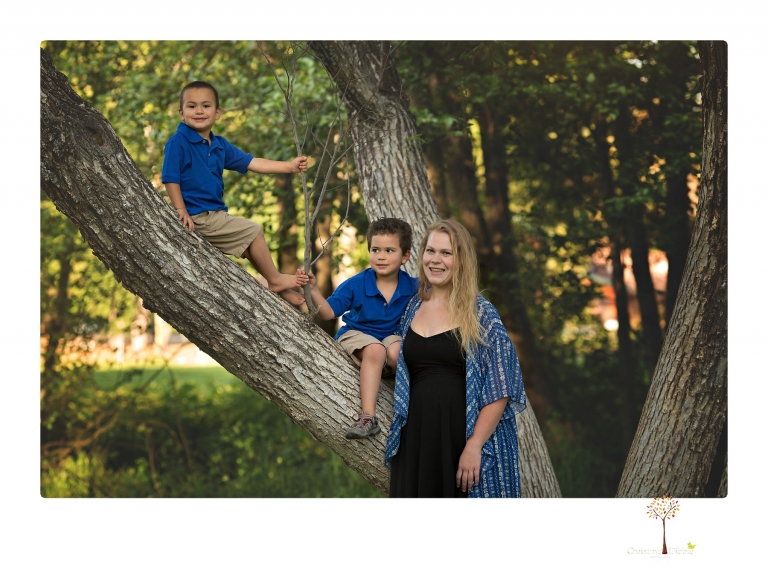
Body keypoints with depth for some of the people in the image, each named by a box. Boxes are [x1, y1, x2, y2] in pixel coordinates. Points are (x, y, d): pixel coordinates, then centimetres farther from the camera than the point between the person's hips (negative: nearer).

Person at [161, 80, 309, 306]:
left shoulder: (219, 145, 11)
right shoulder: (178, 142, -13)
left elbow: (251, 163, 11)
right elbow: (170, 179, -15)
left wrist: (289, 166, 6)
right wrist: (182, 212, -19)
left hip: (214, 214, 9)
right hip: (198, 217, -9)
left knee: (253, 241, 15)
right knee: (254, 232, -6)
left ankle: (277, 286, 22)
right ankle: (275, 280, 8)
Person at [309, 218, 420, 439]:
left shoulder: (412, 286, -7)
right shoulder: (356, 284, -11)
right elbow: (328, 312, -12)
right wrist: (313, 290, -28)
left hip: (392, 336, 1)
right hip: (357, 334, -1)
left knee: (397, 351, -34)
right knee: (375, 350, -35)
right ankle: (368, 417, -41)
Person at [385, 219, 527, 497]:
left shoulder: (481, 314, -5)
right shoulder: (413, 309, 10)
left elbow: (499, 389, -10)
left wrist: (474, 445, -18)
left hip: (464, 436, -4)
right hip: (417, 437, 5)